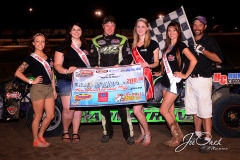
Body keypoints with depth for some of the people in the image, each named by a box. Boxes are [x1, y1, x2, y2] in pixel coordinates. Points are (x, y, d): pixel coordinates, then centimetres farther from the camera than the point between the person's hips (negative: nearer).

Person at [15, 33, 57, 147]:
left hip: (49, 88, 7)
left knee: (50, 115, 9)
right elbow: (18, 73, -11)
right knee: (38, 116, 2)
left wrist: (54, 89, 13)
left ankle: (40, 136, 28)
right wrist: (31, 81, -12)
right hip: (38, 89, -6)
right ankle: (36, 141, 17)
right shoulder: (31, 58, -6)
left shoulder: (48, 57, 12)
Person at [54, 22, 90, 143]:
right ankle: (65, 132, 14)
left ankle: (75, 133, 17)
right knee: (68, 109, -8)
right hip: (66, 81, -4)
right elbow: (57, 65, -4)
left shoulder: (86, 46, 14)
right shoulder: (63, 46, 0)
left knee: (78, 108, 7)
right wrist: (66, 71, -22)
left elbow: (90, 62, 20)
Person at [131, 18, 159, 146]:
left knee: (136, 110, -11)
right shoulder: (133, 45, 14)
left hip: (146, 77, -6)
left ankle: (147, 134, 9)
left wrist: (148, 65, -20)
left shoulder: (153, 44, -2)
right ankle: (143, 133, 23)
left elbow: (156, 63, -1)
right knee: (139, 109, 9)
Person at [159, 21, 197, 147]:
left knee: (163, 110, -8)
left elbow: (193, 60, -20)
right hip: (166, 81, 8)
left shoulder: (181, 45, -10)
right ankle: (176, 136, 17)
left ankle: (178, 135, 5)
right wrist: (161, 72, 9)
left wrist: (185, 75, -16)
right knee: (170, 111, 9)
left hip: (175, 82, -8)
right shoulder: (167, 46, 13)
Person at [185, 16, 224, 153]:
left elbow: (219, 59, -13)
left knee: (205, 111, -7)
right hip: (190, 79, 6)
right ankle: (197, 134, 27)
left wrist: (203, 50, -20)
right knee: (194, 109, 14)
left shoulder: (210, 40, -2)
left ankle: (207, 140, -2)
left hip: (203, 79, -6)